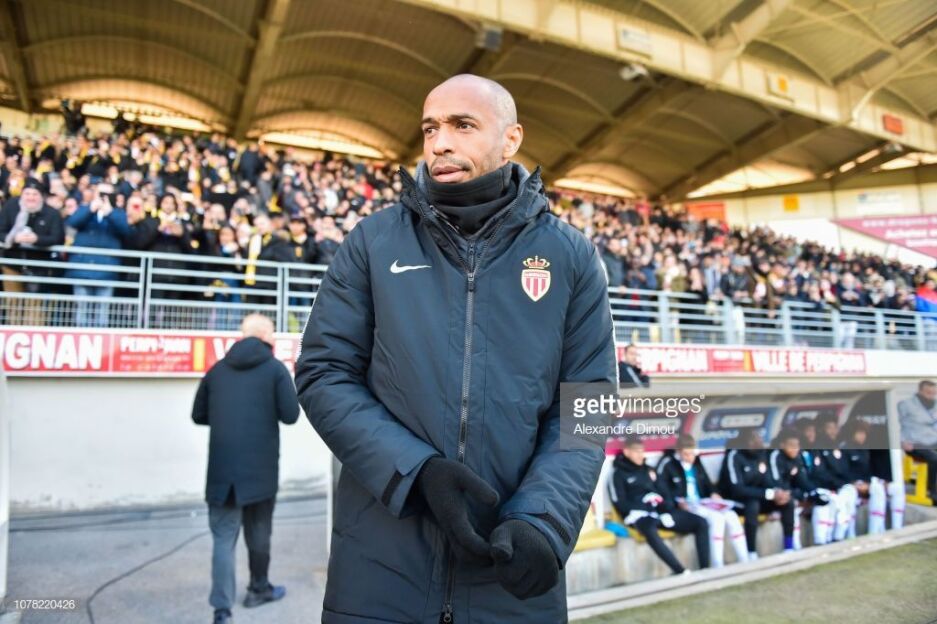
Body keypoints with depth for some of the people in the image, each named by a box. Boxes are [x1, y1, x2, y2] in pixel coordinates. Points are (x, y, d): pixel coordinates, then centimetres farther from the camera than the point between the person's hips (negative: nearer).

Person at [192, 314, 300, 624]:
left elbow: (198, 415, 12)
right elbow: (290, 415, -8)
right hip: (260, 466, -2)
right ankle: (259, 589, 33)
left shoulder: (217, 369, 7)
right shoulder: (275, 368, -5)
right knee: (258, 532, 15)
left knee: (223, 537, 4)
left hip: (222, 467, 2)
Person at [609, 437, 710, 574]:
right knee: (650, 532, -41)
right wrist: (649, 511, -13)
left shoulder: (649, 470, 23)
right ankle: (682, 573, -37)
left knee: (701, 523, -10)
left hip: (663, 512, 6)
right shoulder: (619, 475, 6)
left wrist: (667, 512, -3)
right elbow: (621, 504, -3)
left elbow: (666, 493, 20)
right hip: (640, 514, -6)